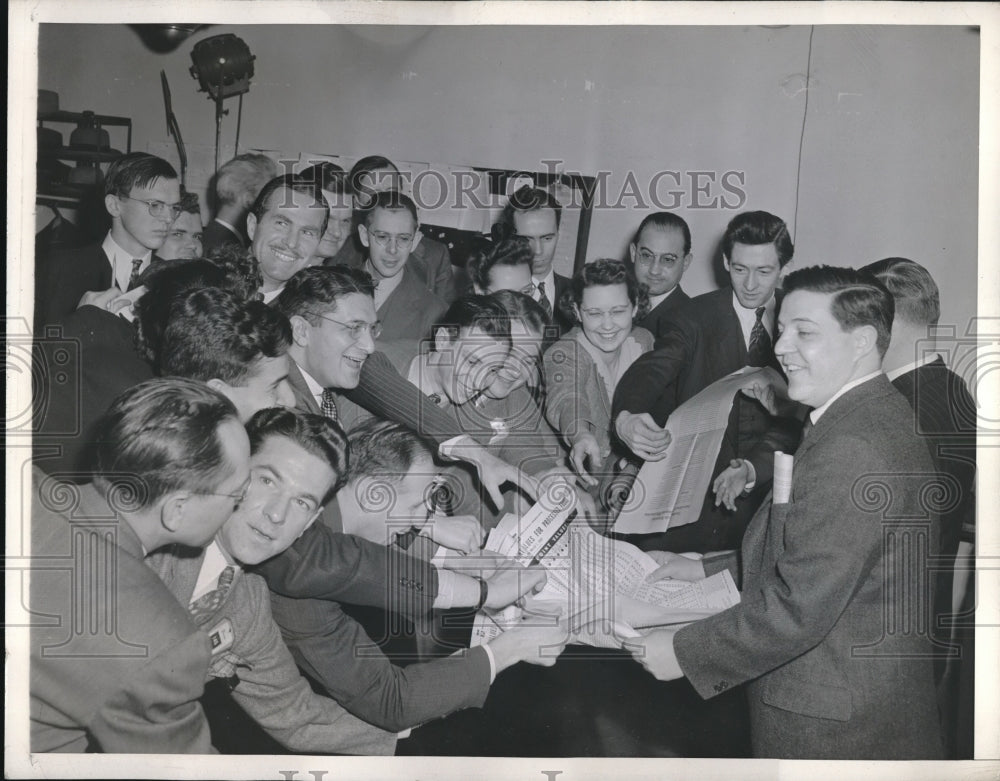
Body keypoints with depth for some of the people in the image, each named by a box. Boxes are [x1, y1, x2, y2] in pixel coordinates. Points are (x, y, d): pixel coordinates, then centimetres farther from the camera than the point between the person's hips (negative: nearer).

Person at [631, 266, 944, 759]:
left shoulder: (853, 446, -26)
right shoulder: (873, 418, 7)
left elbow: (800, 606, -28)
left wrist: (683, 652, -18)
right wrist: (707, 570, 12)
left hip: (831, 723, -9)